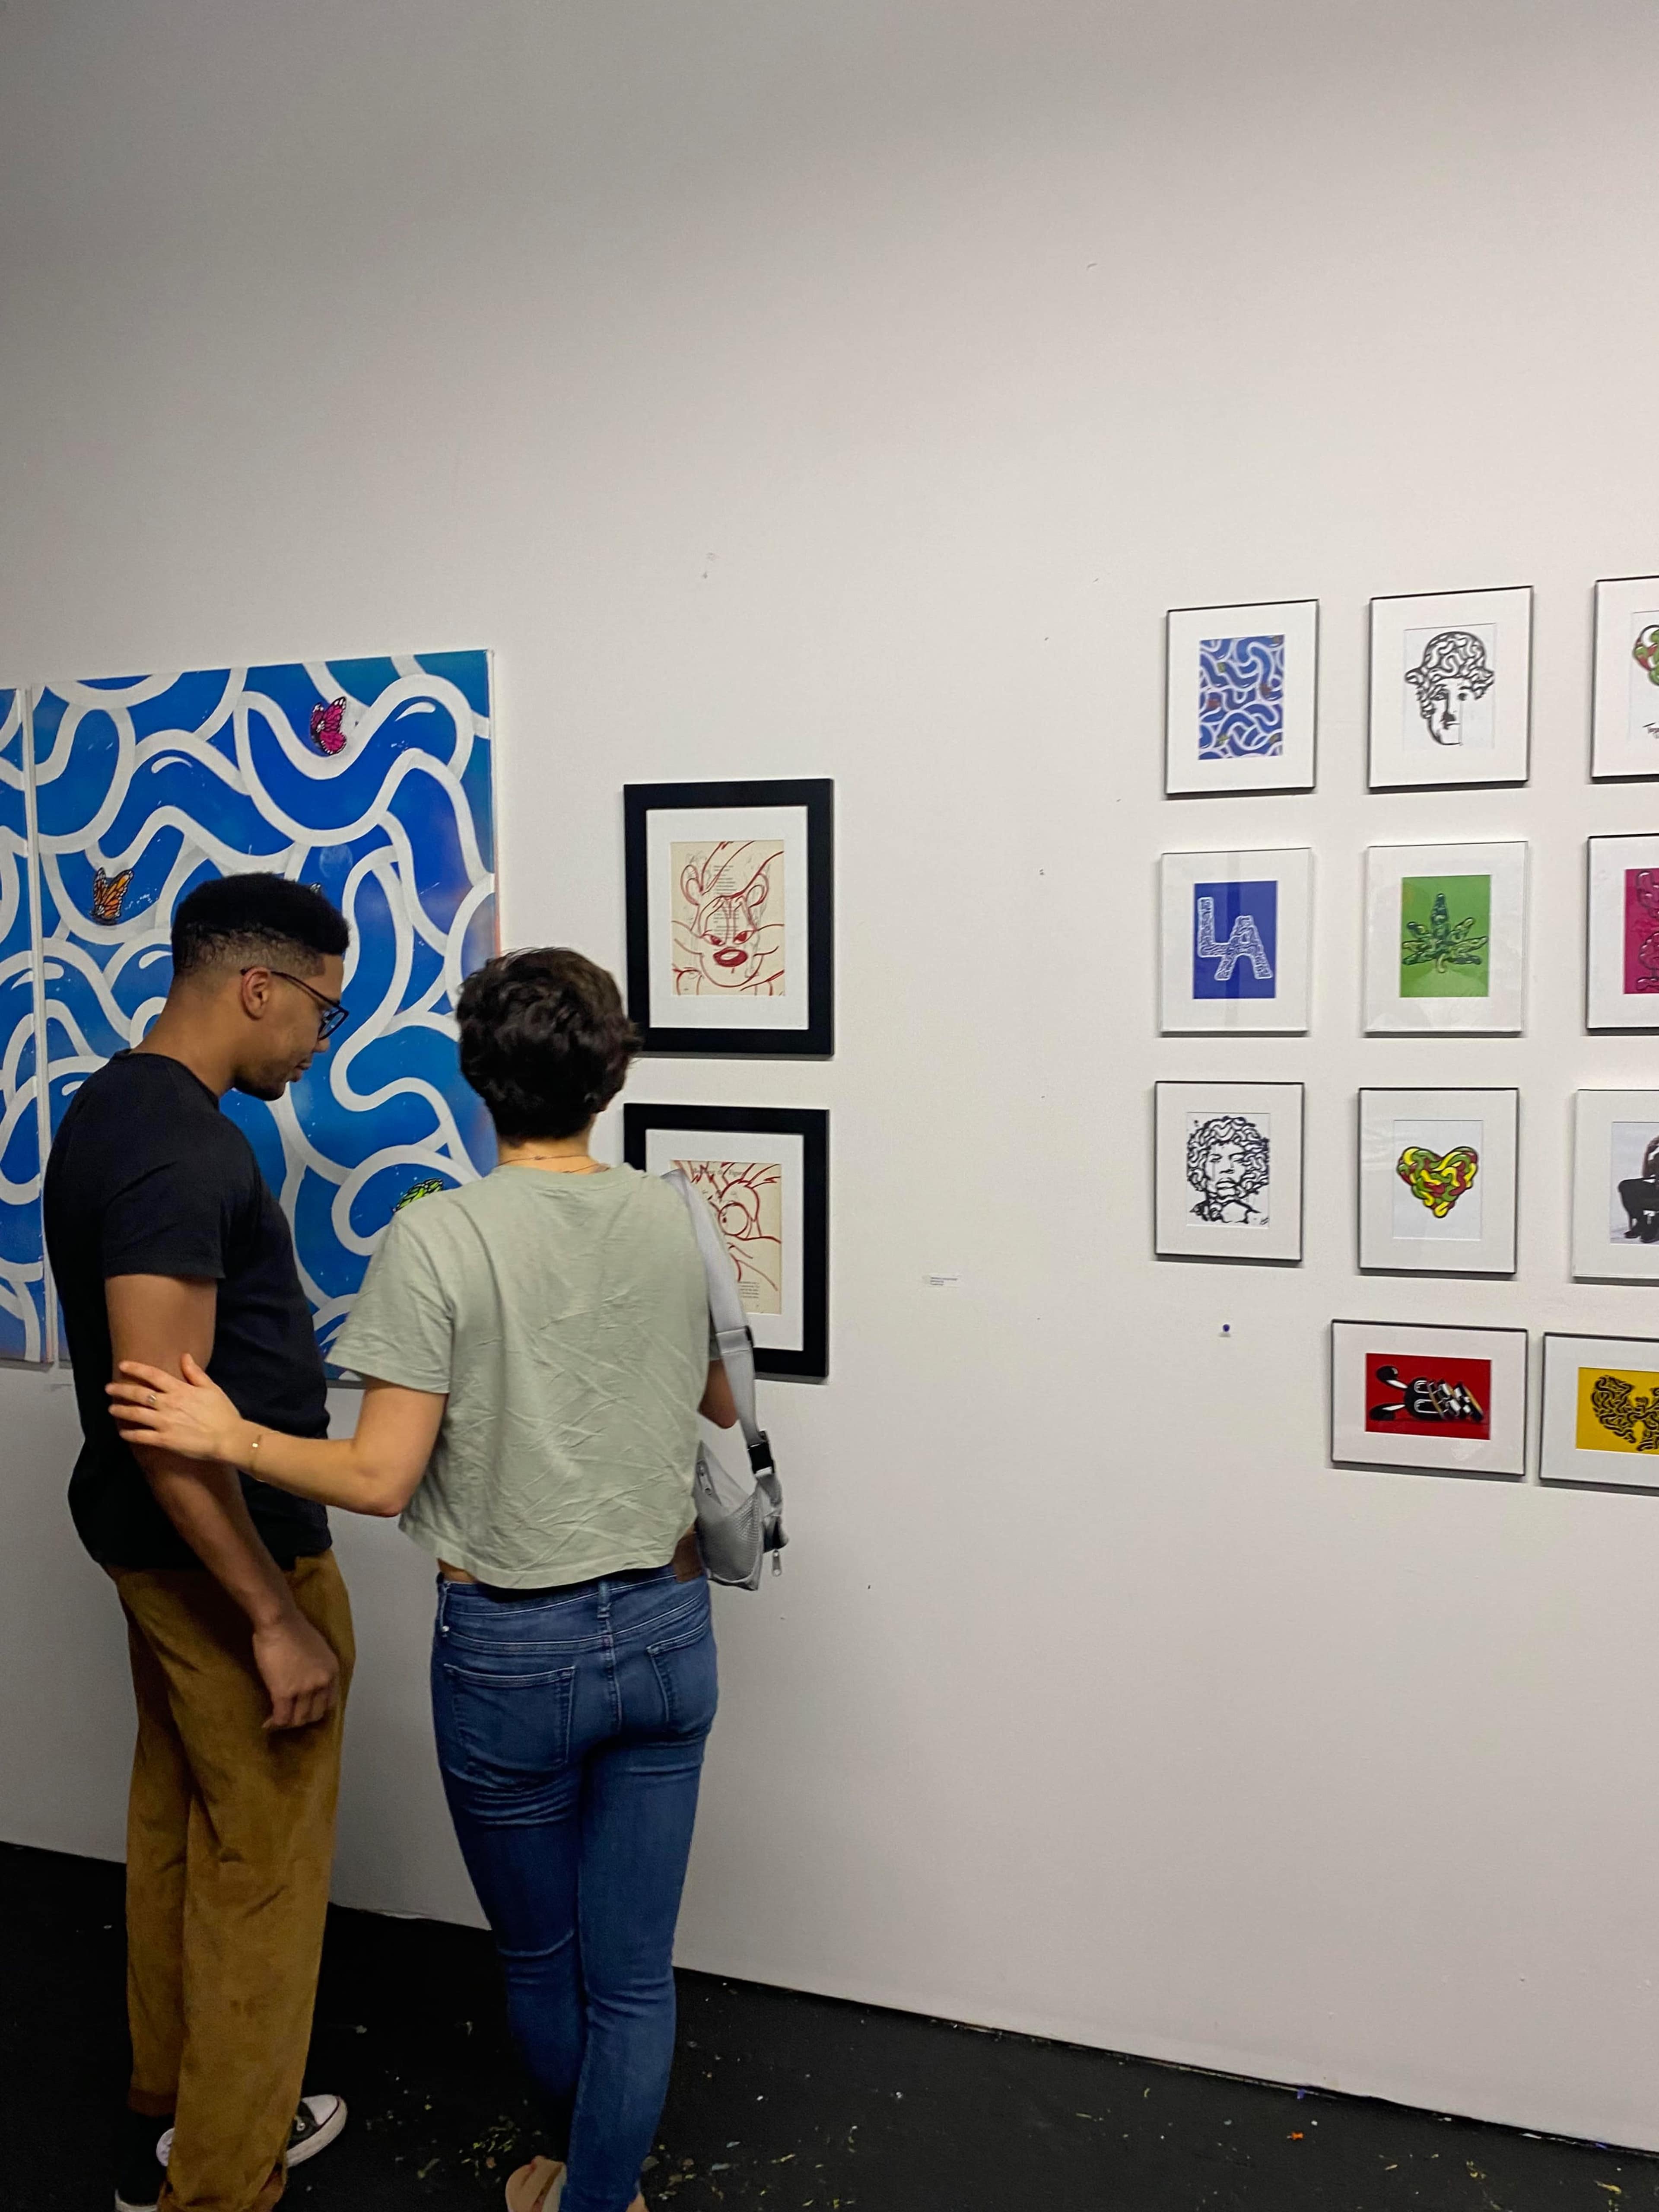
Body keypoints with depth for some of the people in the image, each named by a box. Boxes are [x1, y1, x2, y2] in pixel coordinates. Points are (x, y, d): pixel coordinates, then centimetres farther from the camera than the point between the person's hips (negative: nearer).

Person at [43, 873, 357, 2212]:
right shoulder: (183, 1151, -25)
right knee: (262, 1866, 5)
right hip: (224, 1552, -10)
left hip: (157, 1543, 10)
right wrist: (277, 1617, -24)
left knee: (176, 1823, 21)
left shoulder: (114, 1106, 7)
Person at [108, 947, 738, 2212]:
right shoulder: (676, 1221, -4)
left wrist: (228, 1437, -3)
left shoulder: (440, 1238, -17)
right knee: (633, 1969, 14)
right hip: (665, 1632, 3)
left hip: (512, 1650, -2)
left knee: (539, 1957, 24)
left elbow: (380, 1479, -17)